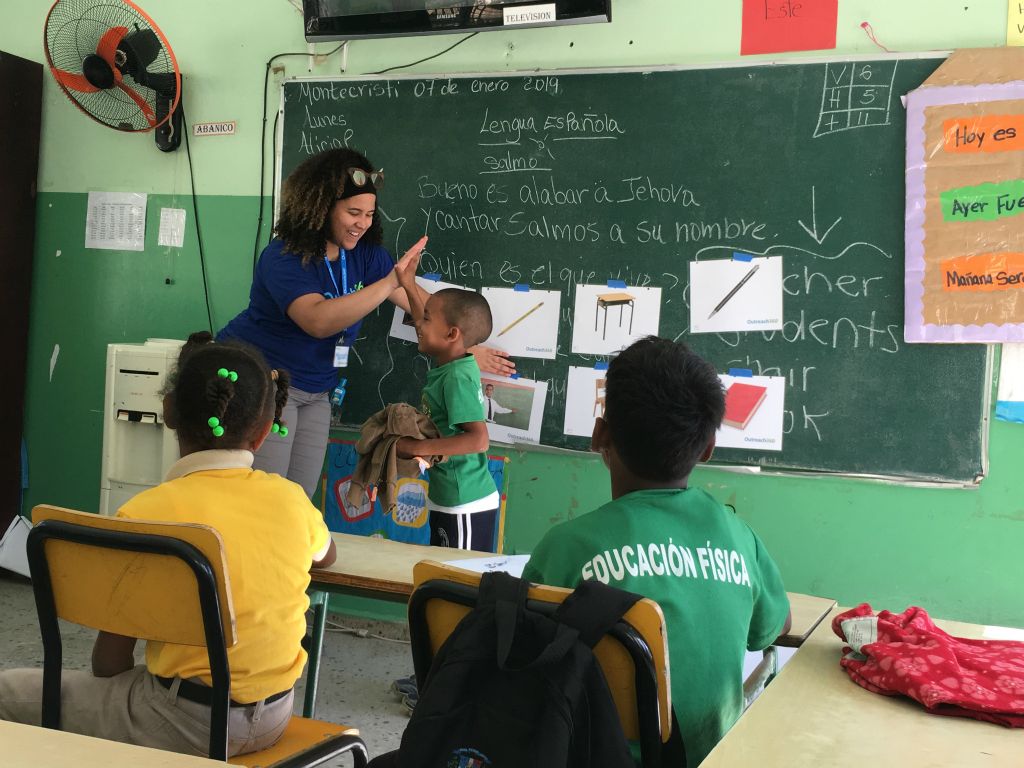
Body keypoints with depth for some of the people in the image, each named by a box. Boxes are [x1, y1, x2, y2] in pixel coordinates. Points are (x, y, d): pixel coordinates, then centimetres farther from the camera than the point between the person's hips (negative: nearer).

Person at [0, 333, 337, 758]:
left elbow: (110, 662, -11)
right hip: (273, 717, 6)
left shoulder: (145, 514, -17)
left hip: (187, 725, -6)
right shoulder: (290, 499, -5)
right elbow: (326, 556, 19)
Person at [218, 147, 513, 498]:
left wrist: (468, 347, 0)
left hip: (314, 391, 7)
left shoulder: (366, 253, -1)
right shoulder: (285, 257, -20)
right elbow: (318, 321, -37)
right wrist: (389, 283, -41)